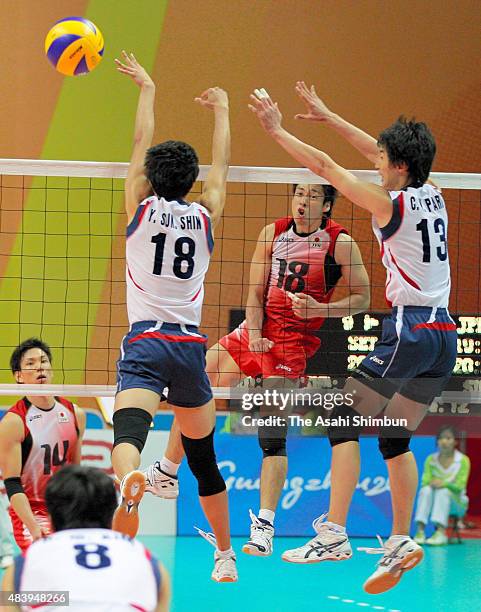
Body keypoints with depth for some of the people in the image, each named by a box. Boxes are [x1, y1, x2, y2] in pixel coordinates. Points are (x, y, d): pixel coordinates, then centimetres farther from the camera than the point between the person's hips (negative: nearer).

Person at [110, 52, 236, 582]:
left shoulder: (142, 211, 2)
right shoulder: (205, 217, 7)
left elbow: (141, 147, 13)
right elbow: (220, 165, 22)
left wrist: (147, 90, 25)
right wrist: (221, 109, 36)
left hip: (146, 343, -3)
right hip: (191, 347, 3)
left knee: (129, 430, -26)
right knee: (203, 455, 18)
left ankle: (127, 481, -60)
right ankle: (225, 554, 27)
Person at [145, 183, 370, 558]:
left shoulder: (340, 242, -7)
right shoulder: (272, 234, 5)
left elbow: (362, 299, -3)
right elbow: (256, 291, 3)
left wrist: (320, 309, -18)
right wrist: (254, 333, -12)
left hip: (293, 341, -6)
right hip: (256, 332, 6)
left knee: (273, 436, -15)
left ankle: (264, 525, -14)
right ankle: (166, 475, 30)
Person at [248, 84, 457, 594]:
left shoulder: (390, 204, -11)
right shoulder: (431, 196, 9)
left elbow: (324, 166, -5)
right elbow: (377, 151, 23)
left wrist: (276, 130, 5)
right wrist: (327, 116, 29)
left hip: (408, 331, -8)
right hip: (444, 335, 8)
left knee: (344, 423, -1)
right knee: (394, 436, 16)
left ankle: (334, 534, -9)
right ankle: (400, 543, 12)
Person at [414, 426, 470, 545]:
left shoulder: (463, 460, -7)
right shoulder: (431, 460, 2)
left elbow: (460, 486, -14)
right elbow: (425, 482, -5)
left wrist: (444, 483, -33)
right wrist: (433, 484, -28)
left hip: (456, 502, -2)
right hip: (436, 503, 2)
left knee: (444, 491, -33)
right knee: (426, 490, -29)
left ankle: (441, 533, -46)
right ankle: (420, 531, -39)